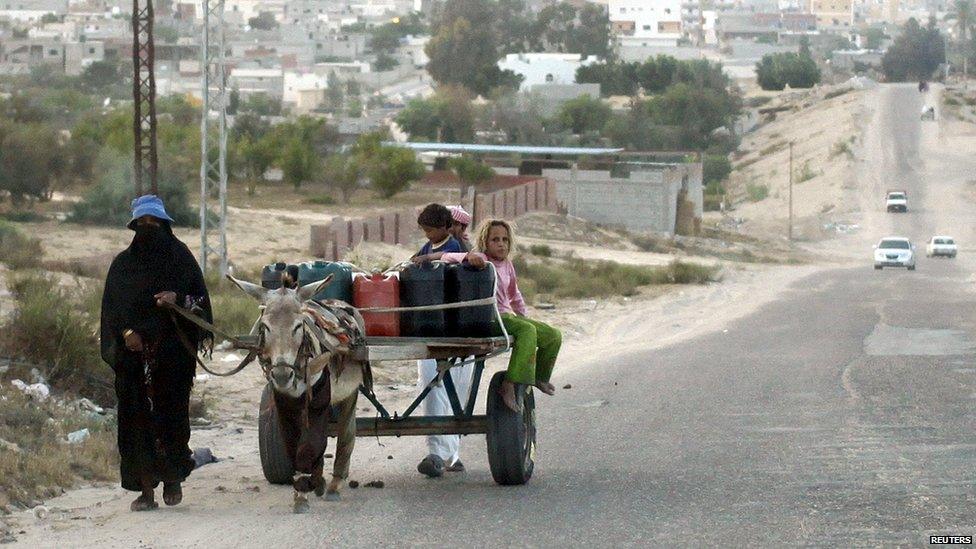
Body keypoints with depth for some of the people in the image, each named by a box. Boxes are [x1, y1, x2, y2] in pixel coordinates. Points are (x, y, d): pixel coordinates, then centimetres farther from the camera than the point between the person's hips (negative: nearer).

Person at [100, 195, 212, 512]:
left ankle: (173, 478, 17)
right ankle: (146, 489, -1)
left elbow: (199, 295, 4)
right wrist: (126, 331, -10)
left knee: (172, 411, -3)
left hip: (173, 351, -1)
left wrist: (177, 298, -17)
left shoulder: (180, 255, 6)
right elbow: (111, 306, 7)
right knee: (138, 416, -3)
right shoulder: (123, 263, 10)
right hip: (134, 350, 1)